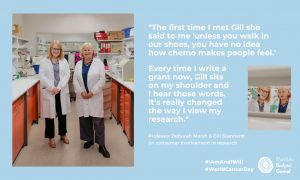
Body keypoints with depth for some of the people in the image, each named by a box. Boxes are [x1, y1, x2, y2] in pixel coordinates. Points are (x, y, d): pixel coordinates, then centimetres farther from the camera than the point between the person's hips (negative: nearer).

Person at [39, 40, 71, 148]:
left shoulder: (64, 61, 8)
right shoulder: (44, 61, 2)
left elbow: (67, 75, 0)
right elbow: (42, 76, -5)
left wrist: (59, 87, -11)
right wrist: (51, 88, -15)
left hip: (62, 91, 2)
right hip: (48, 92, -2)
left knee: (62, 114, 9)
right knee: (50, 114, 4)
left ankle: (63, 134, 27)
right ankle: (51, 137, 17)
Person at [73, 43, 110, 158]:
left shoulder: (99, 63, -1)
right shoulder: (78, 64, 9)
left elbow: (102, 79, -7)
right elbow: (75, 80, 6)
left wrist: (92, 92, -12)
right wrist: (81, 92, -9)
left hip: (95, 96, -3)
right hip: (82, 96, 4)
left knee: (98, 120, -4)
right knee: (84, 119, 8)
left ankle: (101, 145, 4)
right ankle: (89, 140, 26)